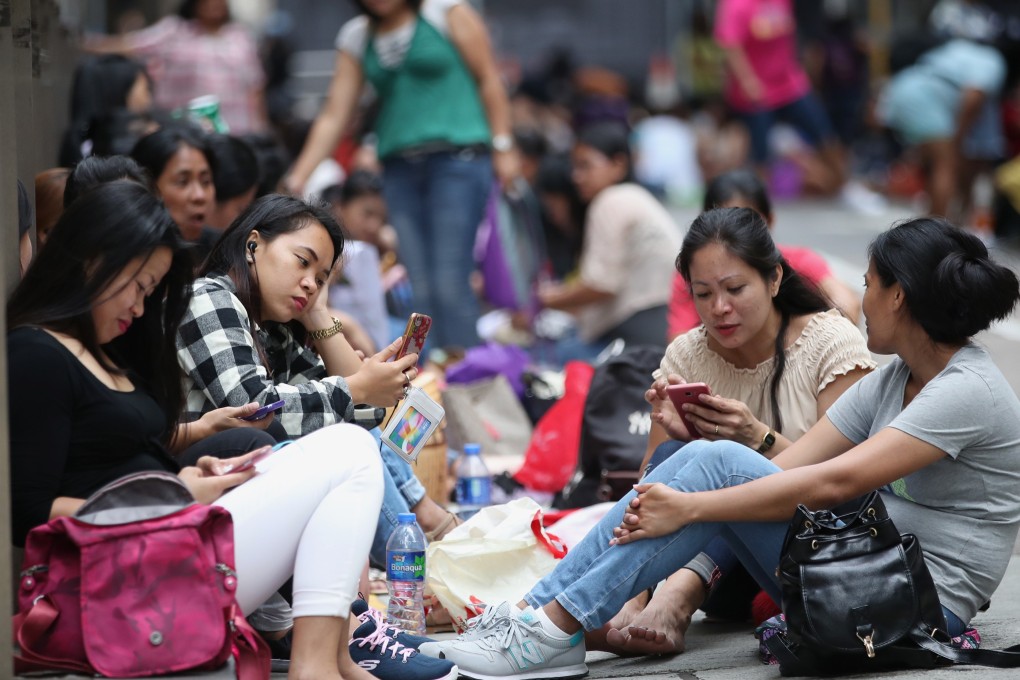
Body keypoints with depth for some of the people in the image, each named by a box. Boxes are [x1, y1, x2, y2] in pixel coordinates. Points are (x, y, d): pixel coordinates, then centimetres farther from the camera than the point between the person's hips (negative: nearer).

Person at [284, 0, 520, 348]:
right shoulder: (356, 37, 12)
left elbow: (489, 79, 2)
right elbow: (333, 117, 10)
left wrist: (503, 147, -3)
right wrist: (297, 178, 2)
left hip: (456, 159, -5)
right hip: (400, 170, 5)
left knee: (450, 287, -13)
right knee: (420, 290, -1)